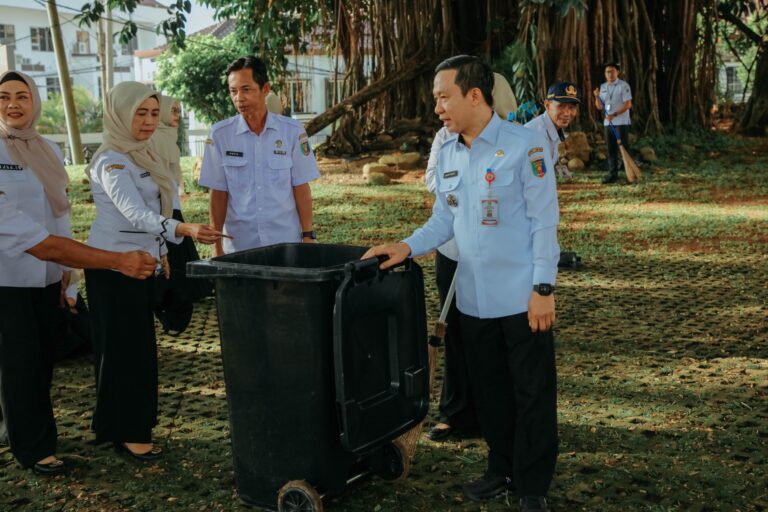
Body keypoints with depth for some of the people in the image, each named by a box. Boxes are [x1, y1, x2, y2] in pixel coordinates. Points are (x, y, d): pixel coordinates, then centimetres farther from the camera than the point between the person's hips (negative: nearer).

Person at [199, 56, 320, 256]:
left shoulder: (292, 130, -3)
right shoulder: (220, 134, -2)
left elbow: (301, 188, 1)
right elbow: (218, 193, 1)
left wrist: (308, 236, -1)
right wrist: (216, 246, -1)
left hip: (286, 241, 0)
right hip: (238, 245, 0)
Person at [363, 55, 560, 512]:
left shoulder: (525, 145, -12)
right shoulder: (448, 152, 7)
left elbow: (544, 222, -12)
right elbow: (444, 219, 11)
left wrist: (543, 289, -15)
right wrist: (409, 246, -6)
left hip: (522, 297, -6)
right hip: (474, 298, 6)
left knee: (532, 393, 6)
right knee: (489, 389, 17)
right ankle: (502, 469, 34)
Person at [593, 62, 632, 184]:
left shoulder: (623, 85, -5)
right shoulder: (603, 87, 12)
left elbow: (628, 104, -13)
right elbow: (599, 107, 12)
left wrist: (614, 114, -22)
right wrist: (597, 97, -7)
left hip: (621, 123, -6)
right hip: (607, 123, 6)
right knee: (611, 150, 7)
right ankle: (613, 174, 10)